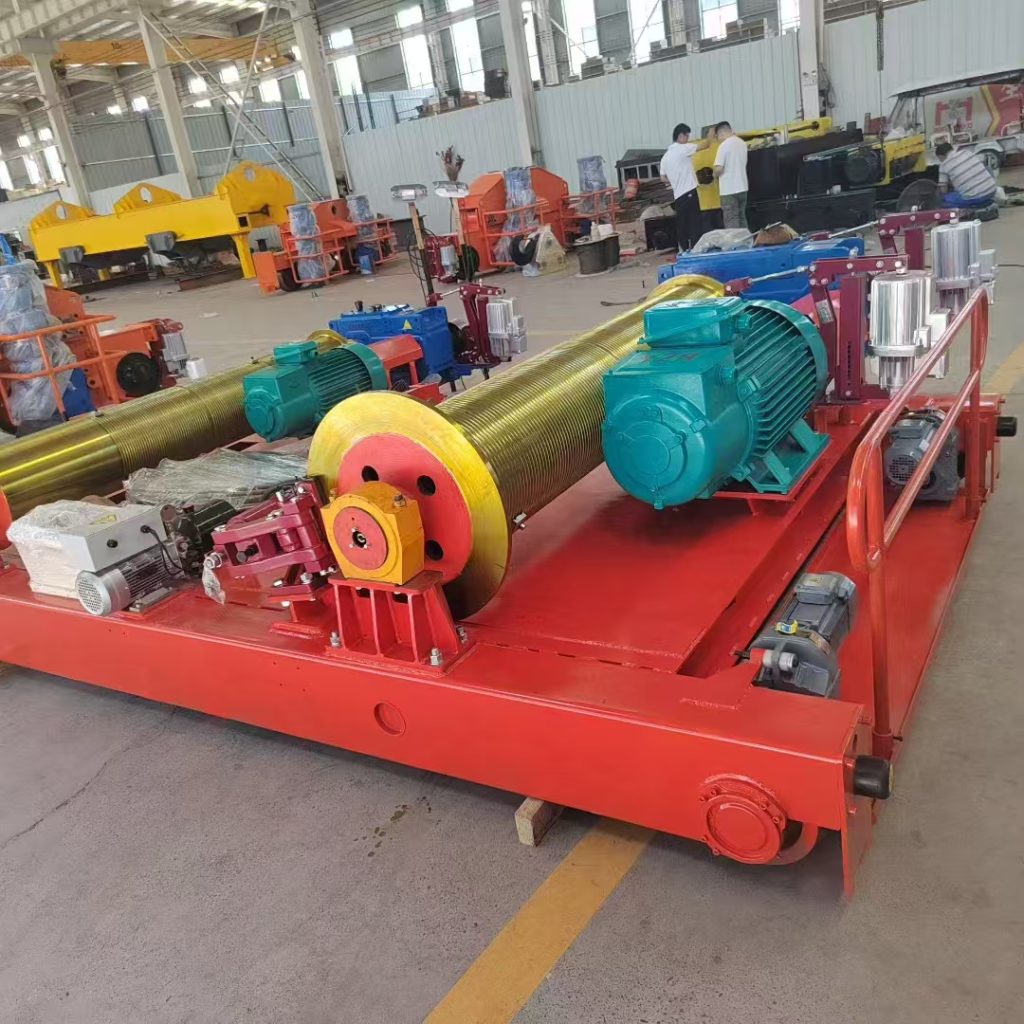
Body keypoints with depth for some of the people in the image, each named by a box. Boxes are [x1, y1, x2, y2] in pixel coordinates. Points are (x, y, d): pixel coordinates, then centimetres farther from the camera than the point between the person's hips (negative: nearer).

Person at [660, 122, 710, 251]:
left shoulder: (666, 156, 14)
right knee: (694, 224, -5)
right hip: (689, 193, -7)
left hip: (677, 196, 7)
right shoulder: (683, 148, -6)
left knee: (682, 226, 9)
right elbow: (704, 145, -2)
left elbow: (663, 178, 17)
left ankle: (684, 252, 12)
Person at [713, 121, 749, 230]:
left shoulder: (724, 145, -12)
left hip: (729, 189, -7)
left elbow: (719, 168, -18)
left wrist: (715, 175, 3)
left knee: (732, 221, -4)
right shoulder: (742, 143, 10)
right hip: (742, 187, 7)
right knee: (742, 218, 13)